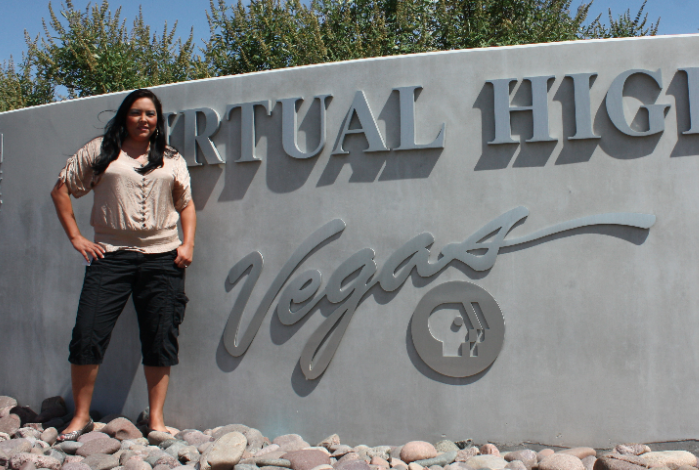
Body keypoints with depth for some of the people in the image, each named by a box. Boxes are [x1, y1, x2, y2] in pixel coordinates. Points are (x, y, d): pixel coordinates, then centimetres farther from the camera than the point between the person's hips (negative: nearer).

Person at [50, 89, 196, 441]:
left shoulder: (172, 159, 15)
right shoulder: (99, 151, 9)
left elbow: (186, 204, 20)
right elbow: (61, 190, 11)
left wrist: (188, 243, 5)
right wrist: (75, 237, 3)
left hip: (162, 257, 1)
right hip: (110, 254, -1)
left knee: (161, 340, 0)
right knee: (87, 335, -6)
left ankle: (156, 419, 11)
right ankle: (81, 417, 11)